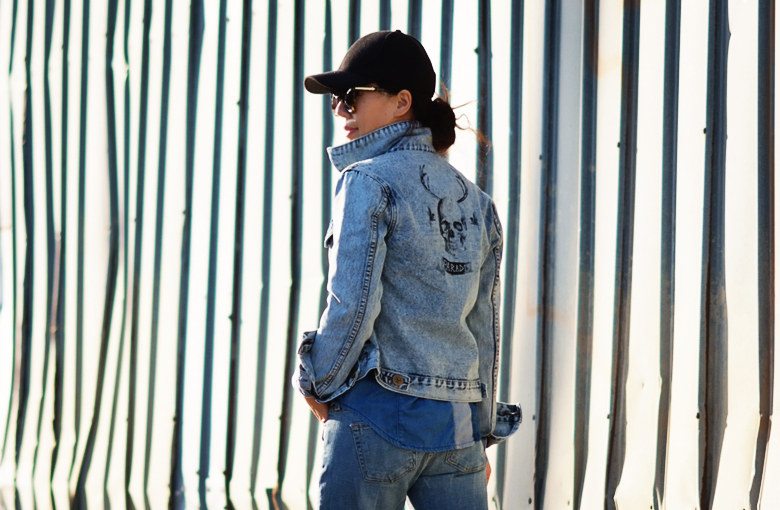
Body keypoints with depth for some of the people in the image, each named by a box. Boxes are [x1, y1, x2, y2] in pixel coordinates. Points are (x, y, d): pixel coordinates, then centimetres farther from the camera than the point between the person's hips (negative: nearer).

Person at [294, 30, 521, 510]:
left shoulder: (370, 181, -7)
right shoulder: (475, 200, 14)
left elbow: (352, 304, -14)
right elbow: (485, 326, 15)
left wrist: (319, 384, 1)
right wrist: (480, 433, 20)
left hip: (380, 411, -6)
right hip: (456, 419, 6)